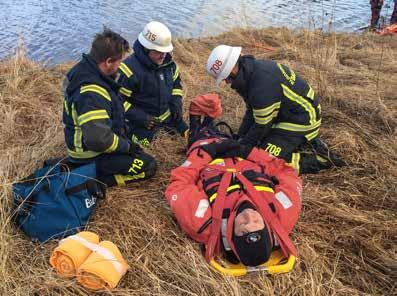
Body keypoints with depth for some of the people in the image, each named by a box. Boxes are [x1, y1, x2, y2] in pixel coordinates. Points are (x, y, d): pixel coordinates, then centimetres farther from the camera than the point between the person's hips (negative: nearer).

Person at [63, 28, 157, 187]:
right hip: (91, 155, -10)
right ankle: (94, 178, -7)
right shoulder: (91, 93, -34)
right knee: (148, 166, -7)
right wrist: (126, 146, -20)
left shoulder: (83, 69, -2)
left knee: (138, 152, 25)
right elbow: (98, 140, -39)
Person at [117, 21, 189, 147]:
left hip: (166, 114, 7)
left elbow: (176, 83, 13)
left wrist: (176, 103, -3)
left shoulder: (168, 62, -5)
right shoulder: (130, 69, -27)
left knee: (186, 133, 14)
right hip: (143, 120, -6)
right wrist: (139, 117, -26)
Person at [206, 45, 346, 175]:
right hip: (288, 114, 10)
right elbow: (251, 112, 10)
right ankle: (304, 141, 17)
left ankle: (319, 159, -7)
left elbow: (262, 126, -20)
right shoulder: (251, 73, 1)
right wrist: (239, 138, 3)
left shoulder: (263, 82, -30)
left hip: (302, 120, -10)